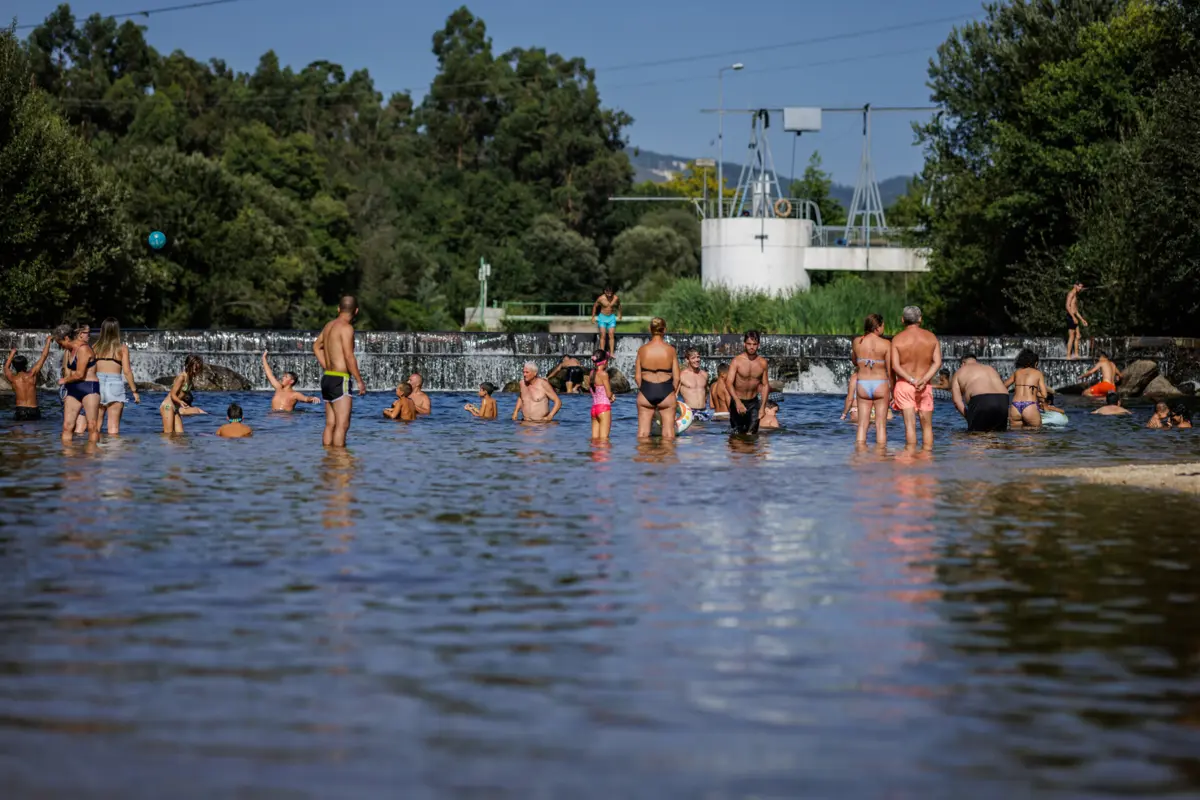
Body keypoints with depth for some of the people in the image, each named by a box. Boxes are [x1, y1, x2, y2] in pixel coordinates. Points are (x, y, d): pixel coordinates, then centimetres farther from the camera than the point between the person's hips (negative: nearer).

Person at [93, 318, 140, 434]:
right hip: (114, 384, -2)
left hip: (97, 382, 2)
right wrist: (134, 391, 2)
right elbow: (127, 371, -4)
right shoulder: (122, 349, -1)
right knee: (113, 426, -1)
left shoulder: (96, 347, 5)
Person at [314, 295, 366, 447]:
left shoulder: (329, 325, 14)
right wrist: (360, 381, -14)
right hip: (340, 380, -9)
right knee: (342, 425, -9)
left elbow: (316, 346, 28)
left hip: (327, 378, 9)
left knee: (330, 424, 11)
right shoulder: (346, 327, -13)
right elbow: (349, 356, -19)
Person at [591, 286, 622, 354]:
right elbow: (595, 306, 0)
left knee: (611, 336, -4)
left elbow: (619, 305, 12)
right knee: (602, 336, -5)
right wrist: (593, 317, 4)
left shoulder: (616, 298, -11)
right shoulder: (601, 298, -16)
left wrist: (619, 314, 23)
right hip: (602, 318, -2)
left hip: (611, 318, 2)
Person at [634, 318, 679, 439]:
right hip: (666, 391, -1)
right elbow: (676, 377, -4)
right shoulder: (670, 350, -6)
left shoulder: (642, 349, -4)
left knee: (642, 433, 9)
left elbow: (637, 377, -1)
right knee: (668, 434, 8)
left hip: (646, 392, 1)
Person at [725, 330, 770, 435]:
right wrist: (738, 402, -35)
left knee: (752, 434, -5)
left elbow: (765, 385, 6)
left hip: (753, 403, 2)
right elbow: (729, 383, -21)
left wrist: (763, 407, -1)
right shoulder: (737, 361, -12)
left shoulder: (762, 363, -1)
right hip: (738, 401, -2)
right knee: (736, 434, 5)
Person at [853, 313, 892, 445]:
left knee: (862, 424, 6)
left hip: (862, 384, 2)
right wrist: (893, 389, 1)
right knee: (881, 425, 5)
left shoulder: (857, 342, -1)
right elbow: (890, 369, -7)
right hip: (880, 384, -2)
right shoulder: (886, 344, -9)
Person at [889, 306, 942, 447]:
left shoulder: (897, 339, -3)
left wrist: (912, 380, -12)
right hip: (925, 386, 2)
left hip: (904, 384, -2)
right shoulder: (931, 337, 3)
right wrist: (924, 380, -13)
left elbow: (895, 366, -12)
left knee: (910, 424, -6)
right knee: (927, 425, 11)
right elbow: (937, 362, -5)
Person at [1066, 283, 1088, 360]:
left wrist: (1082, 319, 27)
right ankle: (1068, 355, -9)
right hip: (1071, 317, -10)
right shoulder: (1071, 294, -7)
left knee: (1077, 336, 7)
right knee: (1071, 337, -10)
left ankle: (1076, 354, 8)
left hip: (1074, 317, 10)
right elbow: (1068, 306, -18)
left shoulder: (1076, 295, 24)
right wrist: (1073, 317, -23)